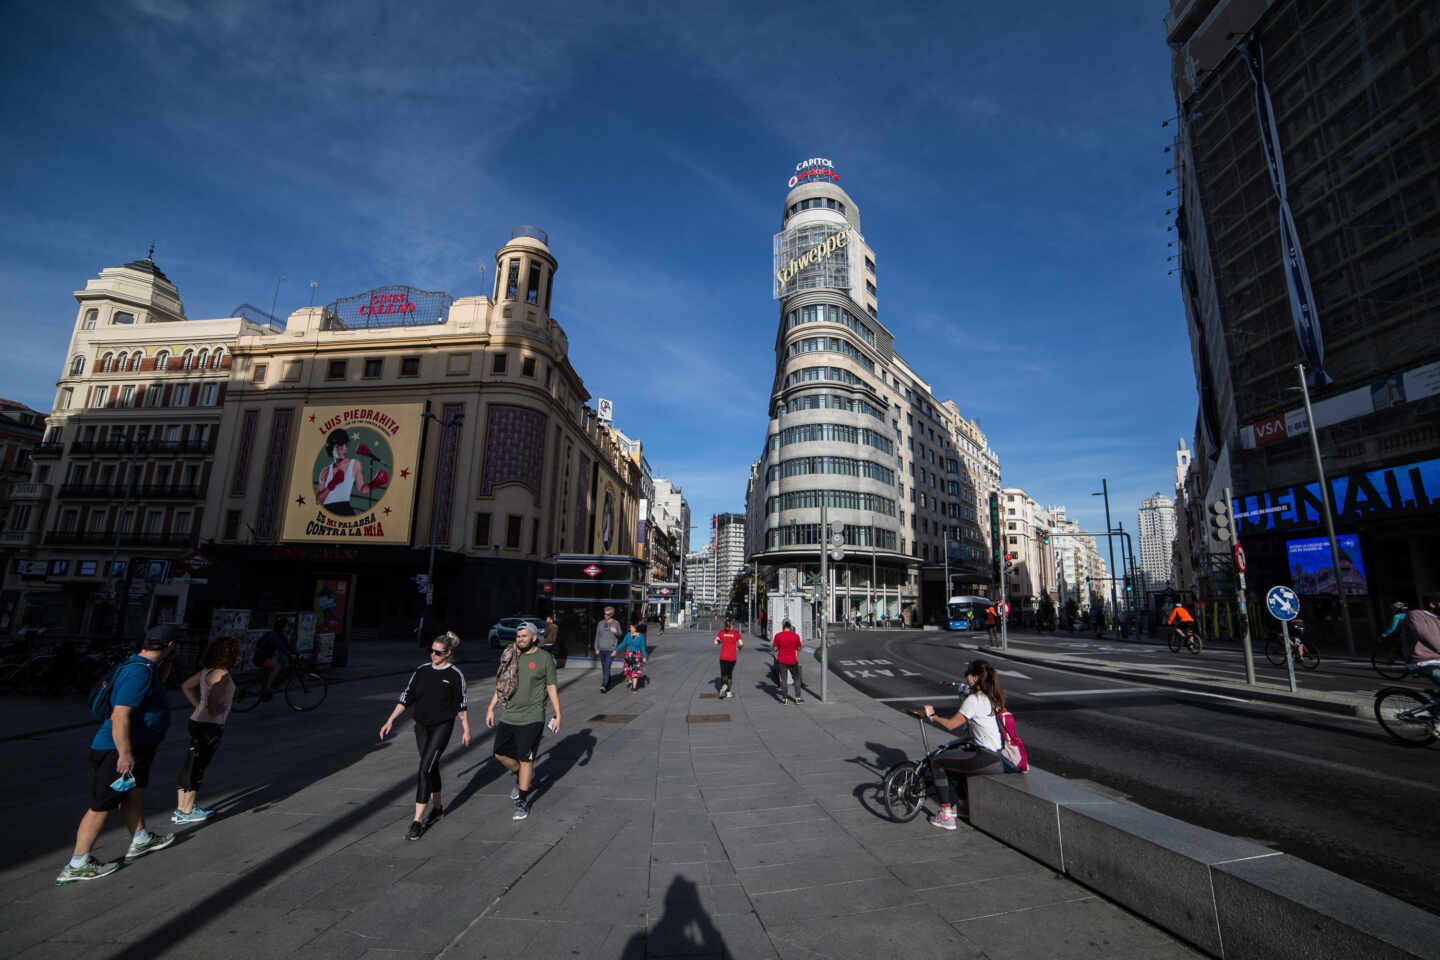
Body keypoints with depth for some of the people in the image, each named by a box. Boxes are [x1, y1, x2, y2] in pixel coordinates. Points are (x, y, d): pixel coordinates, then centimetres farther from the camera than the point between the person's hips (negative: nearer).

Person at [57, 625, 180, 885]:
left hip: (138, 746, 10)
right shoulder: (140, 672, -26)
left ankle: (140, 841, 34)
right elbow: (120, 715, -29)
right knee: (102, 805, 1)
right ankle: (77, 865, 13)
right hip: (118, 749, -10)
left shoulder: (145, 665, 6)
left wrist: (165, 664, 13)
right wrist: (125, 754, -26)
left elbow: (158, 683, 30)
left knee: (134, 793, 20)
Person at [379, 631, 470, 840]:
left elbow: (462, 704, -2)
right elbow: (406, 697, 6)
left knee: (425, 769, -11)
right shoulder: (421, 671, 1)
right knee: (431, 768, 16)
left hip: (442, 727, -5)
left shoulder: (455, 675, -9)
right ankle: (437, 807, 35)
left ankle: (418, 820, -5)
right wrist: (390, 721, 0)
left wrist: (466, 729, 1)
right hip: (422, 726, 5)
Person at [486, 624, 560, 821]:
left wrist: (557, 715, -5)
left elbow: (552, 688, -3)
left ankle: (522, 803, 15)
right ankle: (522, 776, 39)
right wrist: (491, 708, 11)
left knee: (525, 760, -1)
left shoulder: (545, 658, -7)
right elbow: (501, 684, 15)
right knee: (501, 754, 11)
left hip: (531, 718, -5)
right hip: (508, 716, 5)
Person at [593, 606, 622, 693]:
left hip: (610, 649, -3)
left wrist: (616, 631, -16)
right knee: (604, 668, 11)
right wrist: (596, 649, 4)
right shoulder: (600, 623, 7)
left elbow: (619, 635, 8)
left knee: (607, 667, -12)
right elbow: (597, 636, 9)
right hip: (601, 649, 3)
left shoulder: (616, 623, 2)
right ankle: (608, 684, 27)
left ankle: (603, 686, -15)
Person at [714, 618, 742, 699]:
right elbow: (741, 643, -9)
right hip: (732, 657, 0)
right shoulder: (735, 633, -3)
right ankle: (728, 692, 22)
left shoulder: (721, 632, 1)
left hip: (723, 657, 0)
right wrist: (739, 648, 12)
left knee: (723, 674, 5)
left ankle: (724, 685, -24)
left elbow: (716, 642, -7)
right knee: (730, 673, 17)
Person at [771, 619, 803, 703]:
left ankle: (784, 698, 7)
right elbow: (799, 648, 3)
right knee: (796, 679, 14)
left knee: (783, 679, 7)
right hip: (793, 660, 0)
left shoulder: (778, 636, -6)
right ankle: (798, 697, 15)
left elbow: (775, 648, -3)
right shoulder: (796, 636, -6)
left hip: (782, 661, 0)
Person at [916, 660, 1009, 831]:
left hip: (990, 759, -9)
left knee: (937, 762, -1)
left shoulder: (974, 700, -16)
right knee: (948, 754, 22)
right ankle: (953, 806, 26)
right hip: (1001, 754, 9)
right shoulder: (994, 697, 9)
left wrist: (932, 716, 4)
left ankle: (947, 816, 4)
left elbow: (950, 724, -11)